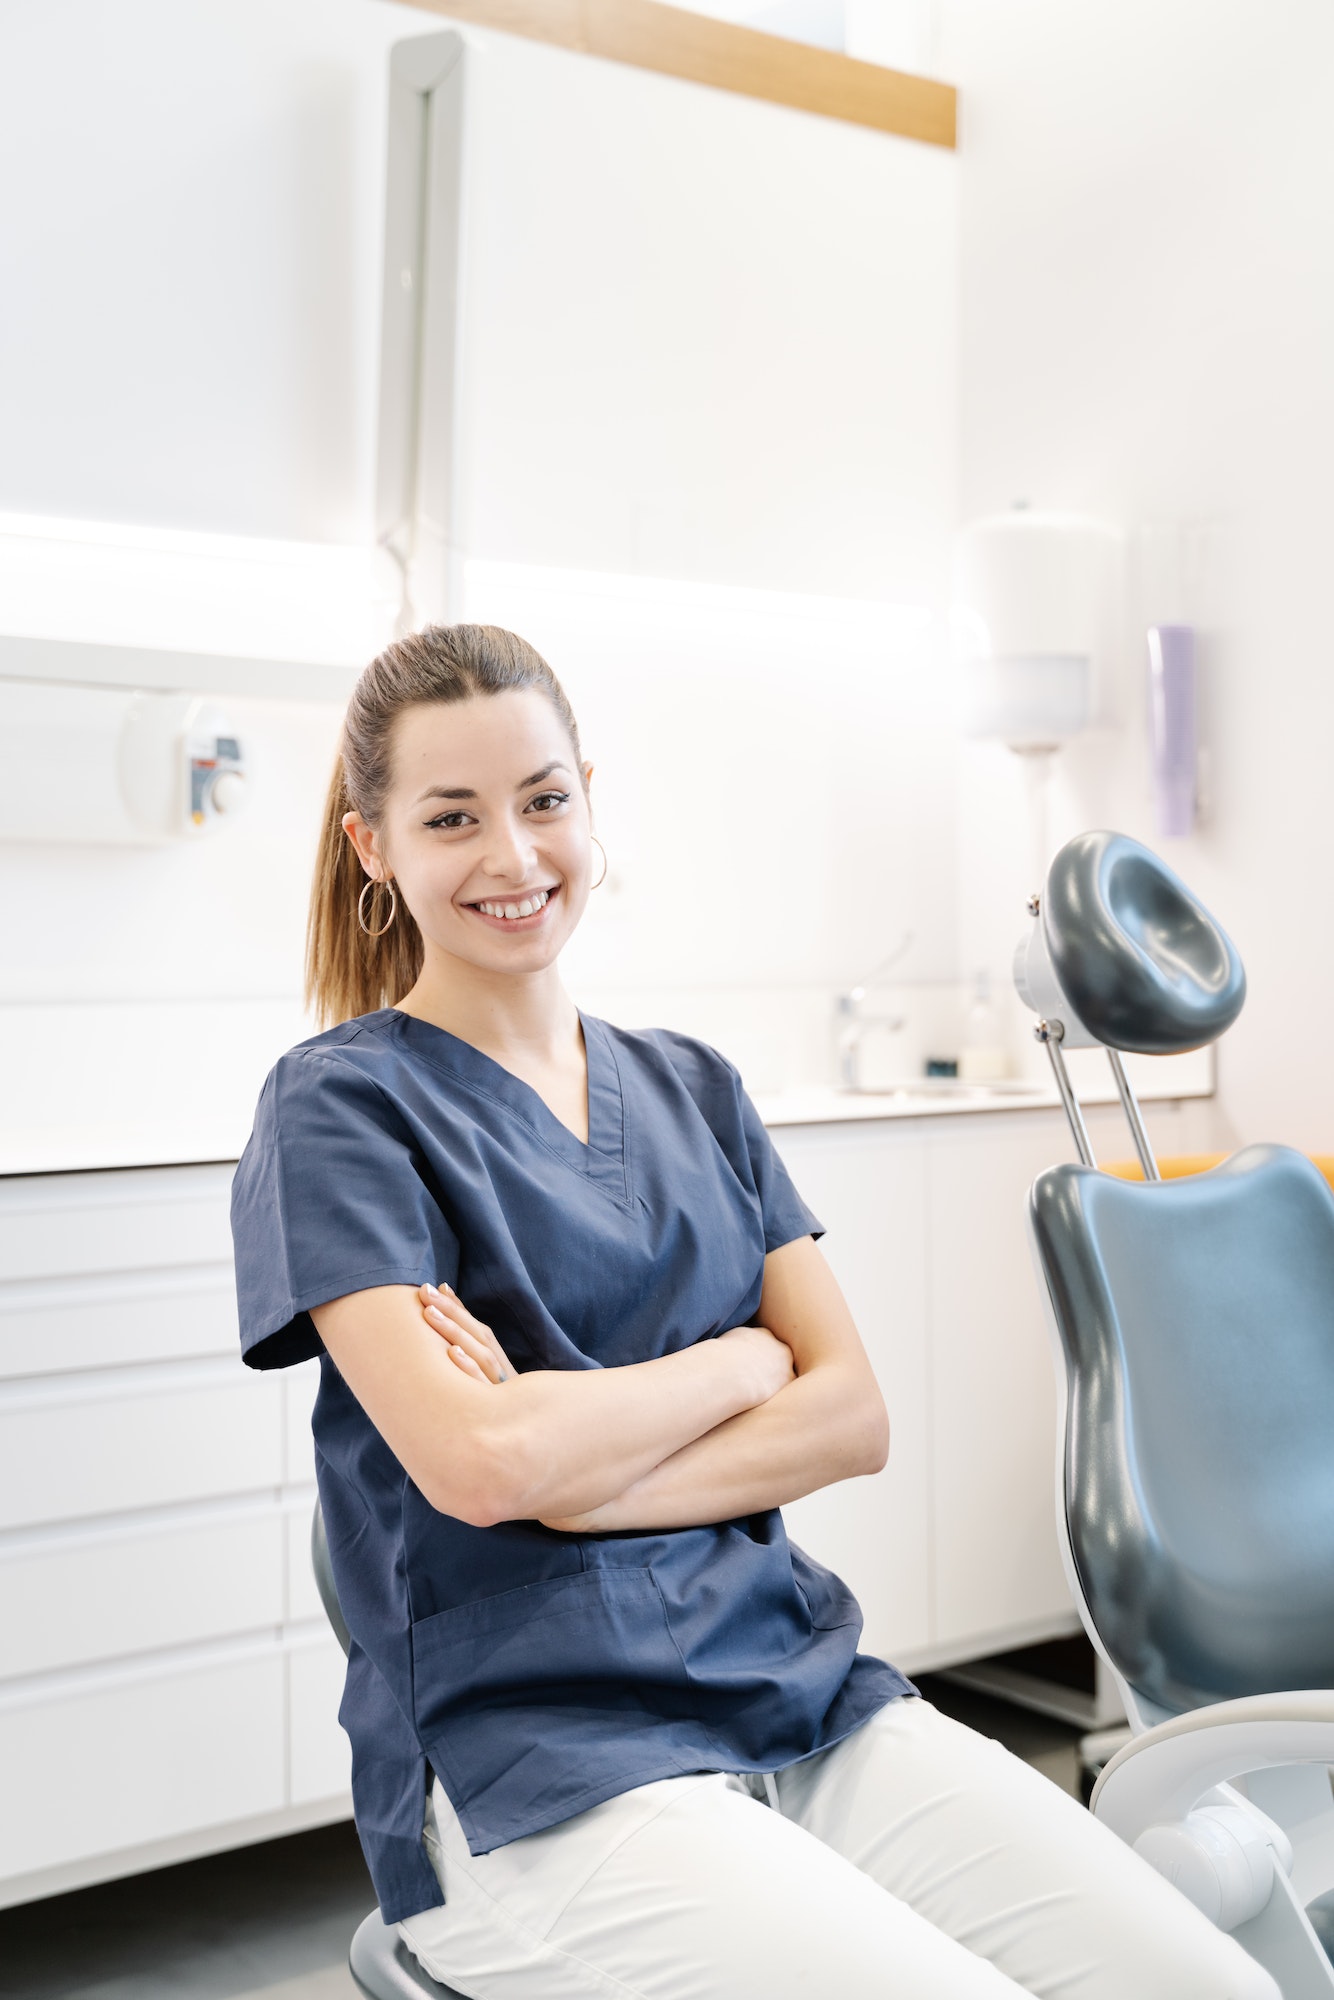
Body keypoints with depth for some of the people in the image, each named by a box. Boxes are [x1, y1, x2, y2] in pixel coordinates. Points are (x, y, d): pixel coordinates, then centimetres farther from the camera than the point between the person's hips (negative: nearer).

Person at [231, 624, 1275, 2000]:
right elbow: (476, 1461, -16)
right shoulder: (337, 1108, -2)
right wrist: (740, 1361, -1)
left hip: (801, 1686, 5)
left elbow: (853, 1416, 4)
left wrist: (567, 1470, -10)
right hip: (527, 1765, -5)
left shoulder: (693, 1089, 14)